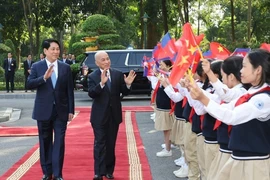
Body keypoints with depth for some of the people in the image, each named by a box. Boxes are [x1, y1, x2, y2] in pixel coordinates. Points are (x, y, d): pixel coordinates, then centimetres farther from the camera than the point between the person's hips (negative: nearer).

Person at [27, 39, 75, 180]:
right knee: (45, 142, 9)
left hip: (61, 110, 0)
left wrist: (71, 110, 0)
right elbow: (29, 84, -10)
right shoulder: (37, 66, 1)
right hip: (44, 110, 0)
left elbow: (70, 90, 3)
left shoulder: (66, 67, 3)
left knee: (59, 142, -3)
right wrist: (44, 77, -25)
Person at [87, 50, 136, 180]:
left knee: (111, 144, 12)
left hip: (114, 115, 3)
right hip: (100, 116, -3)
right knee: (100, 144, -1)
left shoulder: (118, 74, 1)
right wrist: (101, 83, -36)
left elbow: (124, 93, 2)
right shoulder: (92, 76, -7)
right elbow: (91, 94, -21)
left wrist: (128, 84, -19)